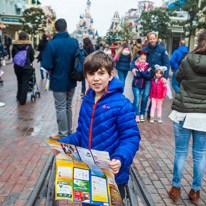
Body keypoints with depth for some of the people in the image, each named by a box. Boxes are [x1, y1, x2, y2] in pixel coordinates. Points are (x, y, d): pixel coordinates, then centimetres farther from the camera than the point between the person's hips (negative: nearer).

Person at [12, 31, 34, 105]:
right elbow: (32, 57, 1)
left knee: (19, 82, 20)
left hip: (17, 67, 3)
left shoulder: (15, 45, -1)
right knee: (25, 83, 3)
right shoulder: (29, 45, -7)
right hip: (26, 67, -3)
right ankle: (22, 100, 3)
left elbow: (13, 55, 8)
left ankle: (19, 97, 31)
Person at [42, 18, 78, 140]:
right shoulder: (74, 42, -5)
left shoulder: (52, 44, -19)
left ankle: (63, 134, 16)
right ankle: (69, 131, 30)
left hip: (59, 82, -5)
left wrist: (52, 70, 2)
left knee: (61, 108, 6)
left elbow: (47, 65, -19)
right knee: (68, 106, 19)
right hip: (72, 81, 5)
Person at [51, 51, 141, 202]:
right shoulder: (87, 102, 3)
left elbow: (131, 137, -17)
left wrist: (120, 159, -33)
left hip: (113, 177, -6)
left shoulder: (122, 104, -18)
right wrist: (63, 144, -4)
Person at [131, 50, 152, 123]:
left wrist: (141, 72, -13)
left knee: (136, 100, 11)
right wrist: (145, 73, -13)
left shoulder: (147, 66, 4)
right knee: (137, 100, -8)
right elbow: (137, 75, -17)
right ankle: (137, 115, 0)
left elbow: (149, 77, -7)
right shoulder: (136, 66, -4)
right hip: (136, 86, -3)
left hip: (142, 86, 3)